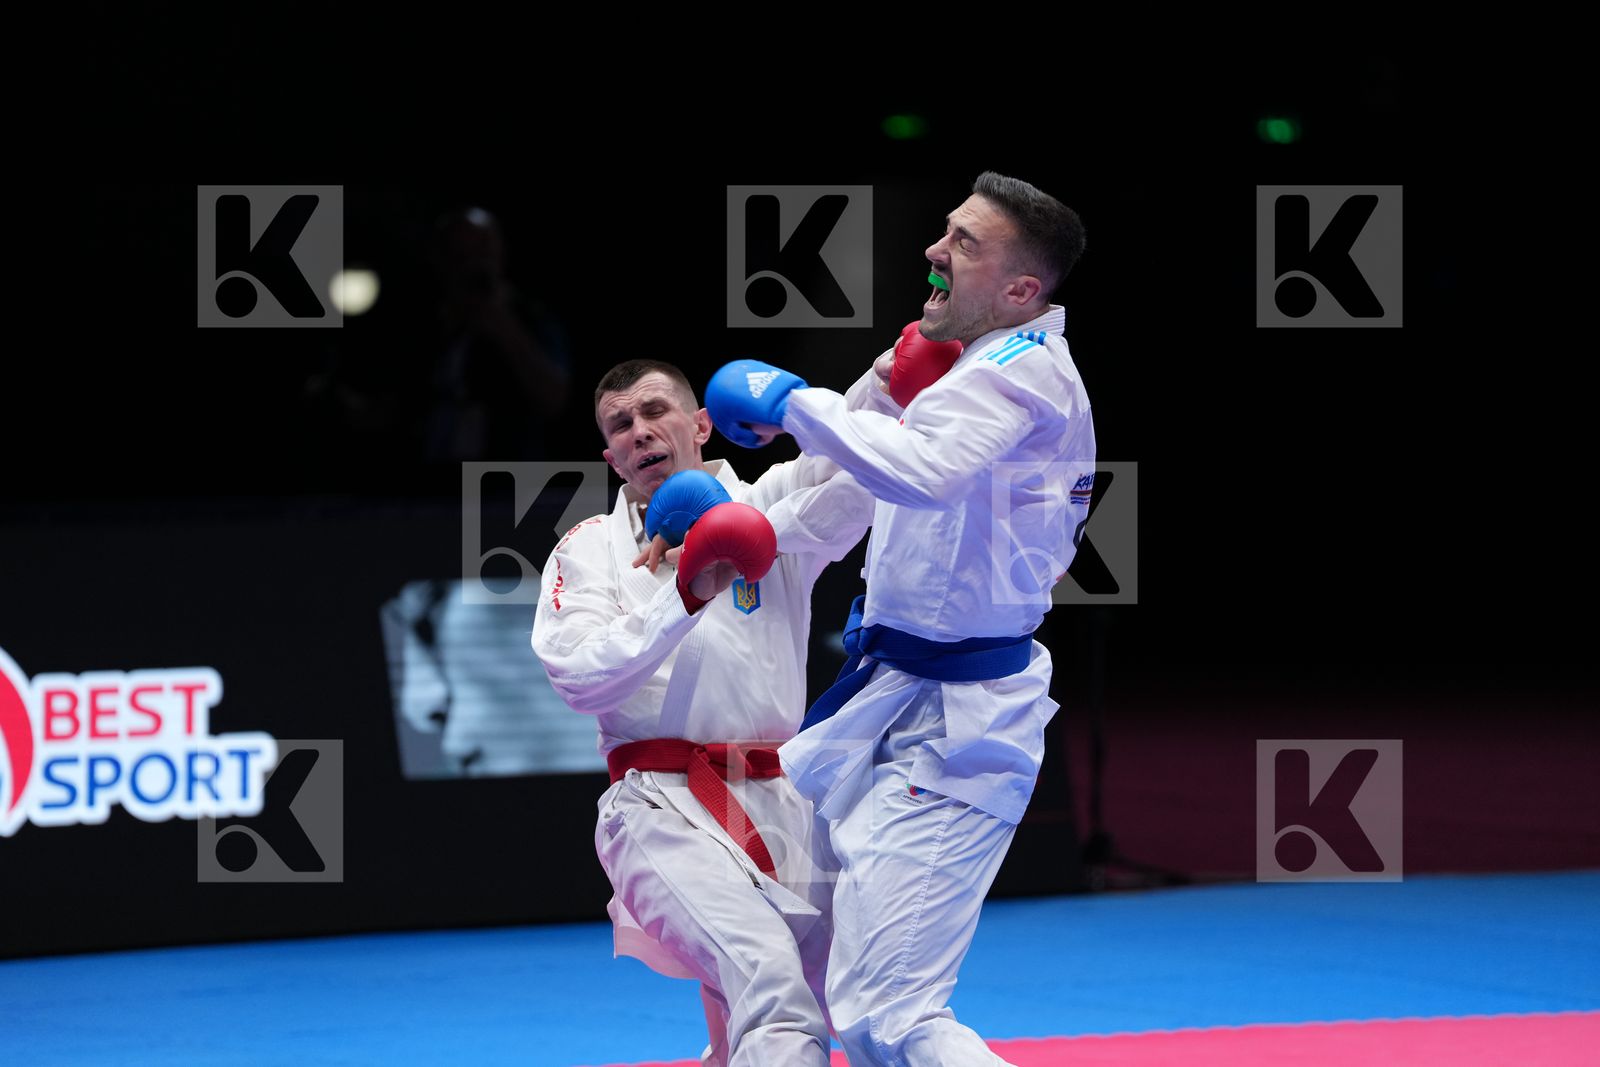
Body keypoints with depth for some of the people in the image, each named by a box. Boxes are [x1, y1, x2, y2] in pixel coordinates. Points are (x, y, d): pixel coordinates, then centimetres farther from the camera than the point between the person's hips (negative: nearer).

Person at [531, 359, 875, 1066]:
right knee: (771, 982, -29)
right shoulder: (588, 551, 9)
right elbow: (581, 678, -7)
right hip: (665, 808, -3)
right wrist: (686, 597, -17)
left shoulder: (771, 505, 11)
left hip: (780, 807, 3)